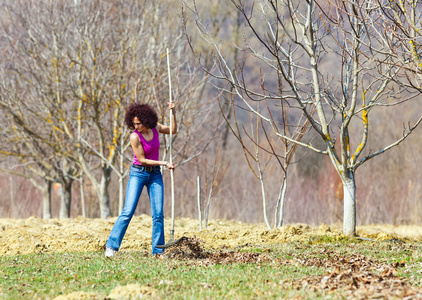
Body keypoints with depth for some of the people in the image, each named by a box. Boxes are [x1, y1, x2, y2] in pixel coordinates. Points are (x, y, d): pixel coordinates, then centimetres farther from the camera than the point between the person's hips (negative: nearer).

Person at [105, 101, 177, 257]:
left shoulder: (155, 128, -3)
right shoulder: (135, 136, -17)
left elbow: (173, 130, 13)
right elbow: (142, 160, -14)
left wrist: (173, 113, -1)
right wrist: (164, 163, -15)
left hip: (155, 174, 4)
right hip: (138, 173, -4)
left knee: (158, 214, 0)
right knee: (128, 211, -12)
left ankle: (158, 250, 5)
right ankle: (111, 246, -10)